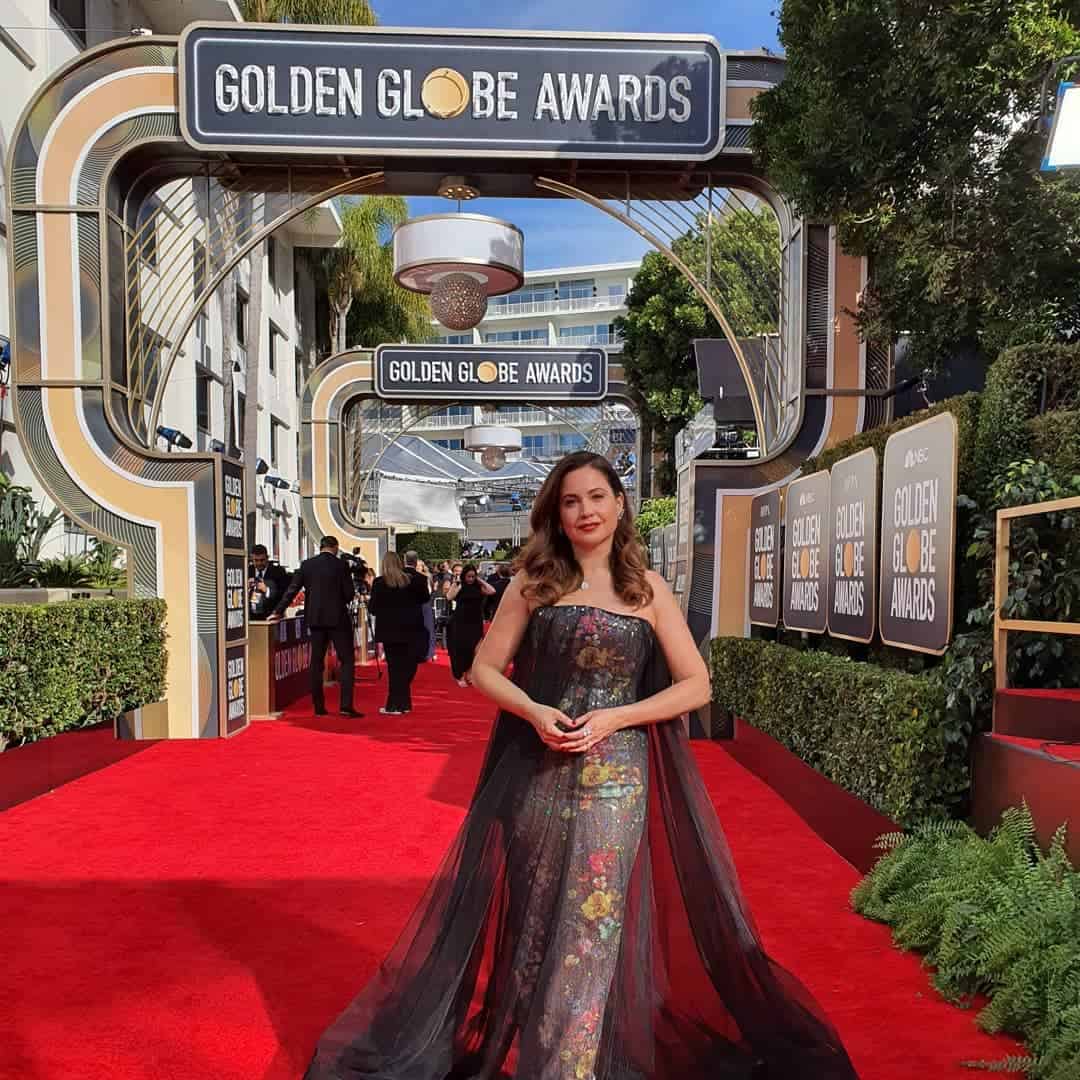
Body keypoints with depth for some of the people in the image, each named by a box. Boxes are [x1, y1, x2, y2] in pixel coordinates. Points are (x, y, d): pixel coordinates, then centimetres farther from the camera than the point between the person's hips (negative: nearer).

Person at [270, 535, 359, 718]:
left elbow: (291, 590, 4)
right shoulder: (341, 565, -6)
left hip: (315, 619, 4)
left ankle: (319, 706, 12)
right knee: (346, 660, 2)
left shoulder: (307, 565, 3)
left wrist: (278, 611, 12)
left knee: (316, 662, 10)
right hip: (338, 618, -3)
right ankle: (346, 705, -7)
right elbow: (349, 594, -7)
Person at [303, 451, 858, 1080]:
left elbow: (696, 685, 0)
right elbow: (486, 668, 6)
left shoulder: (647, 588, 2)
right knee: (533, 916, 10)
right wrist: (534, 712, -13)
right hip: (536, 774, 1)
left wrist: (612, 719, -11)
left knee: (591, 923, 3)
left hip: (614, 776, -1)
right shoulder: (534, 582, 4)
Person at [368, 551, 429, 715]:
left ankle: (394, 705, 4)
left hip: (390, 631, -2)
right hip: (411, 629, 2)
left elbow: (373, 608, -5)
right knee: (406, 667, 11)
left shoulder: (379, 583, -8)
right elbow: (424, 598, 9)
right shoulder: (413, 579, -2)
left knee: (395, 667, 5)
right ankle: (404, 703, 14)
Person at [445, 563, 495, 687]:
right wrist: (455, 583, -16)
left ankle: (469, 674, 21)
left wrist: (480, 580, -7)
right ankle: (460, 676, 11)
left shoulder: (478, 587, 1)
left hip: (476, 623, 2)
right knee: (460, 648, 2)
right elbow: (449, 597, -19)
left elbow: (492, 592, -13)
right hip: (460, 622, -2)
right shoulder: (459, 586, -4)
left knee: (473, 649, 5)